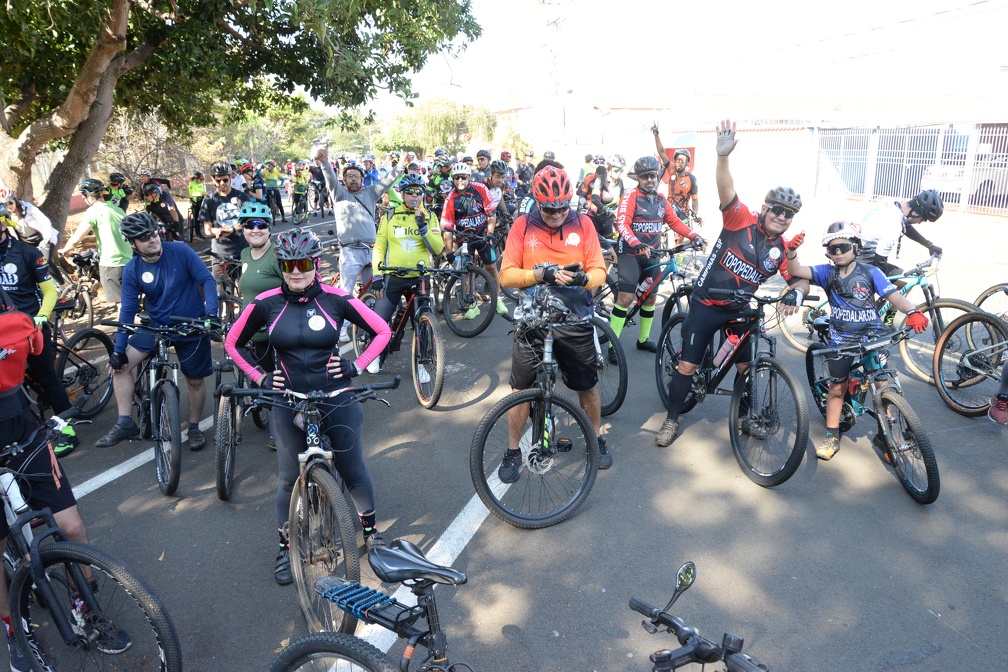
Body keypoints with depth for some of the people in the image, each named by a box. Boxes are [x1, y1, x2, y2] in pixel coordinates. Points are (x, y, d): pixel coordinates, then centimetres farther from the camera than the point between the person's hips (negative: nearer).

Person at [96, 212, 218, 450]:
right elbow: (128, 311, -5)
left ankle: (194, 428, 28)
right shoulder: (132, 270, -7)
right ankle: (125, 423, 0)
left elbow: (207, 279, -14)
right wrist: (118, 349, -8)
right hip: (156, 327, 3)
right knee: (120, 364, -11)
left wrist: (211, 312, -28)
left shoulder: (180, 251, -14)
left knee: (195, 381, 6)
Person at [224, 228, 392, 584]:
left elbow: (382, 331, 0)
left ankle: (370, 529, 36)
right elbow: (233, 342, 9)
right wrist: (260, 377, 0)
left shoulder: (336, 299, -9)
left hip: (337, 399, -1)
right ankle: (285, 548, 32)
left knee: (353, 471, 11)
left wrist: (357, 366, -7)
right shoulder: (266, 304, -6)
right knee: (290, 478, 10)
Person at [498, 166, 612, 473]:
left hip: (575, 321, 1)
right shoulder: (523, 226, -4)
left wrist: (584, 278, -26)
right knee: (522, 388, 6)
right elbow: (506, 275, -9)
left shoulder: (583, 224, -1)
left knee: (588, 385, 14)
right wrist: (540, 274, -26)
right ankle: (513, 451, 25)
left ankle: (597, 439, 38)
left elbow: (599, 271, -2)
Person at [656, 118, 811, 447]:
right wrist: (723, 155, -47)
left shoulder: (783, 250, 1)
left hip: (738, 310, 5)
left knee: (745, 364, 13)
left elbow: (801, 279, 1)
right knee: (688, 366, -2)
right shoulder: (741, 220, -13)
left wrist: (796, 292, -24)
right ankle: (672, 420, 16)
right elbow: (727, 191, -29)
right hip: (706, 305, -5)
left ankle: (745, 417, 36)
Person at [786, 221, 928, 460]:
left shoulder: (870, 273, -6)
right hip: (841, 340, 1)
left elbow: (894, 296, -11)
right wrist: (792, 252, -34)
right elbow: (796, 270, -14)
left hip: (872, 338, -1)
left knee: (882, 387, -3)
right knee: (837, 388, 8)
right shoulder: (827, 272, -3)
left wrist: (912, 312, -30)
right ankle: (832, 437, 21)